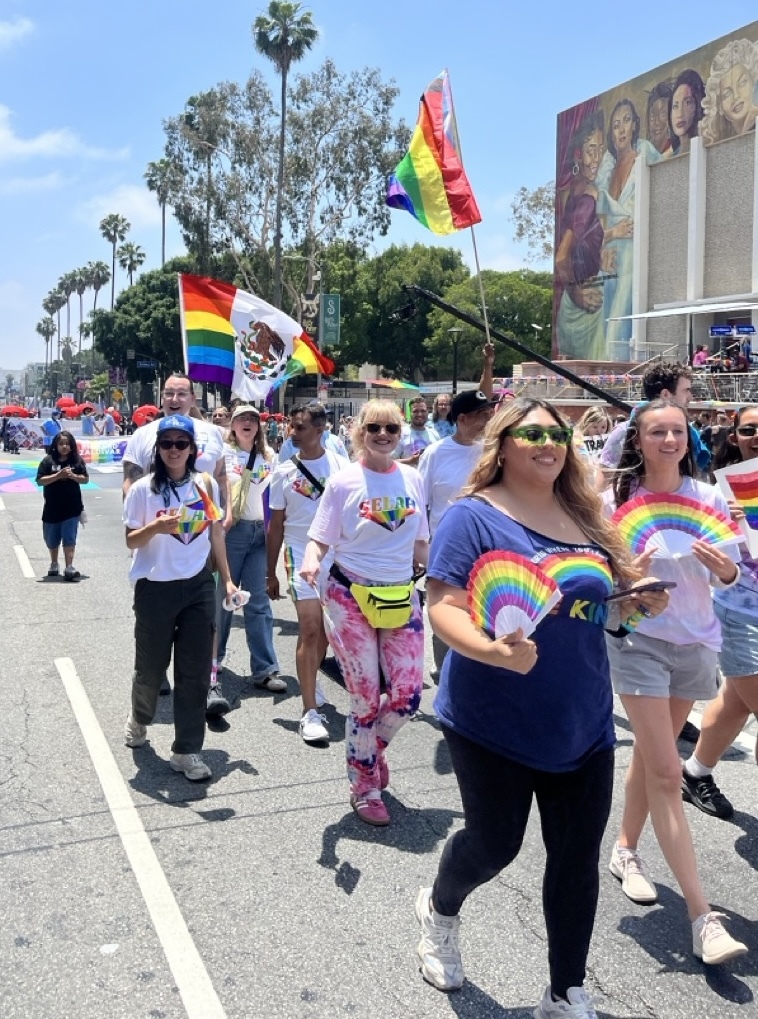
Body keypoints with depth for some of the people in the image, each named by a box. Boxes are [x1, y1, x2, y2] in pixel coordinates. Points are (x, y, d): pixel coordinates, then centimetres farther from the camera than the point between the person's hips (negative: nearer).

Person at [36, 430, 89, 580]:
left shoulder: (77, 460, 1)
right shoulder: (48, 461, -3)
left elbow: (85, 479, 3)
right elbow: (40, 481, -9)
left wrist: (73, 476, -16)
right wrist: (58, 475, -20)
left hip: (72, 506, -1)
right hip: (52, 507, 1)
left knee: (69, 538, -6)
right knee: (52, 538, 15)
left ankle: (69, 568, -7)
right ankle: (54, 564, 36)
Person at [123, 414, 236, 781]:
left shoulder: (206, 484, 2)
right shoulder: (143, 489, -7)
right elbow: (131, 541, -5)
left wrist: (227, 579, 9)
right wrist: (155, 528, -26)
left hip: (199, 586, 2)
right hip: (155, 589, -2)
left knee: (195, 671, 3)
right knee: (151, 666, 11)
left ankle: (187, 750, 12)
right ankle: (139, 720, 42)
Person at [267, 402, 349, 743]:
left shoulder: (341, 465, -1)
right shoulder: (284, 472, 0)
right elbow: (276, 525, 6)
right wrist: (270, 573, 6)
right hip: (302, 557, -2)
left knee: (326, 628, 13)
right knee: (310, 629, -9)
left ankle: (310, 680, 37)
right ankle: (310, 711, -6)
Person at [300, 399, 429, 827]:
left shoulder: (413, 480, 5)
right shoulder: (344, 482, -6)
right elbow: (320, 539, -7)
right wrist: (311, 563, -26)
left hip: (401, 596, 4)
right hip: (351, 596, -3)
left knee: (408, 695, -1)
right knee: (366, 699, 2)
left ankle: (372, 746, 33)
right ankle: (364, 787, 23)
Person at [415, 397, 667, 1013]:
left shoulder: (584, 516, 8)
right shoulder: (474, 516, -11)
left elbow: (608, 601, 19)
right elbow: (444, 608, -19)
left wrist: (640, 598, -2)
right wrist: (491, 650, -36)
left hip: (584, 724, 5)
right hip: (494, 725, -5)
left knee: (577, 859, 10)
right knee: (495, 842, 9)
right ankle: (440, 910, 44)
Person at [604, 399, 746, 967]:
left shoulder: (709, 498, 1)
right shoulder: (616, 500, -6)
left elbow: (729, 577, 6)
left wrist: (725, 569, -16)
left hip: (696, 642, 4)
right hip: (638, 641, -3)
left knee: (651, 757, 17)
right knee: (666, 773, -6)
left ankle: (626, 849, 39)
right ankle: (702, 915, -3)